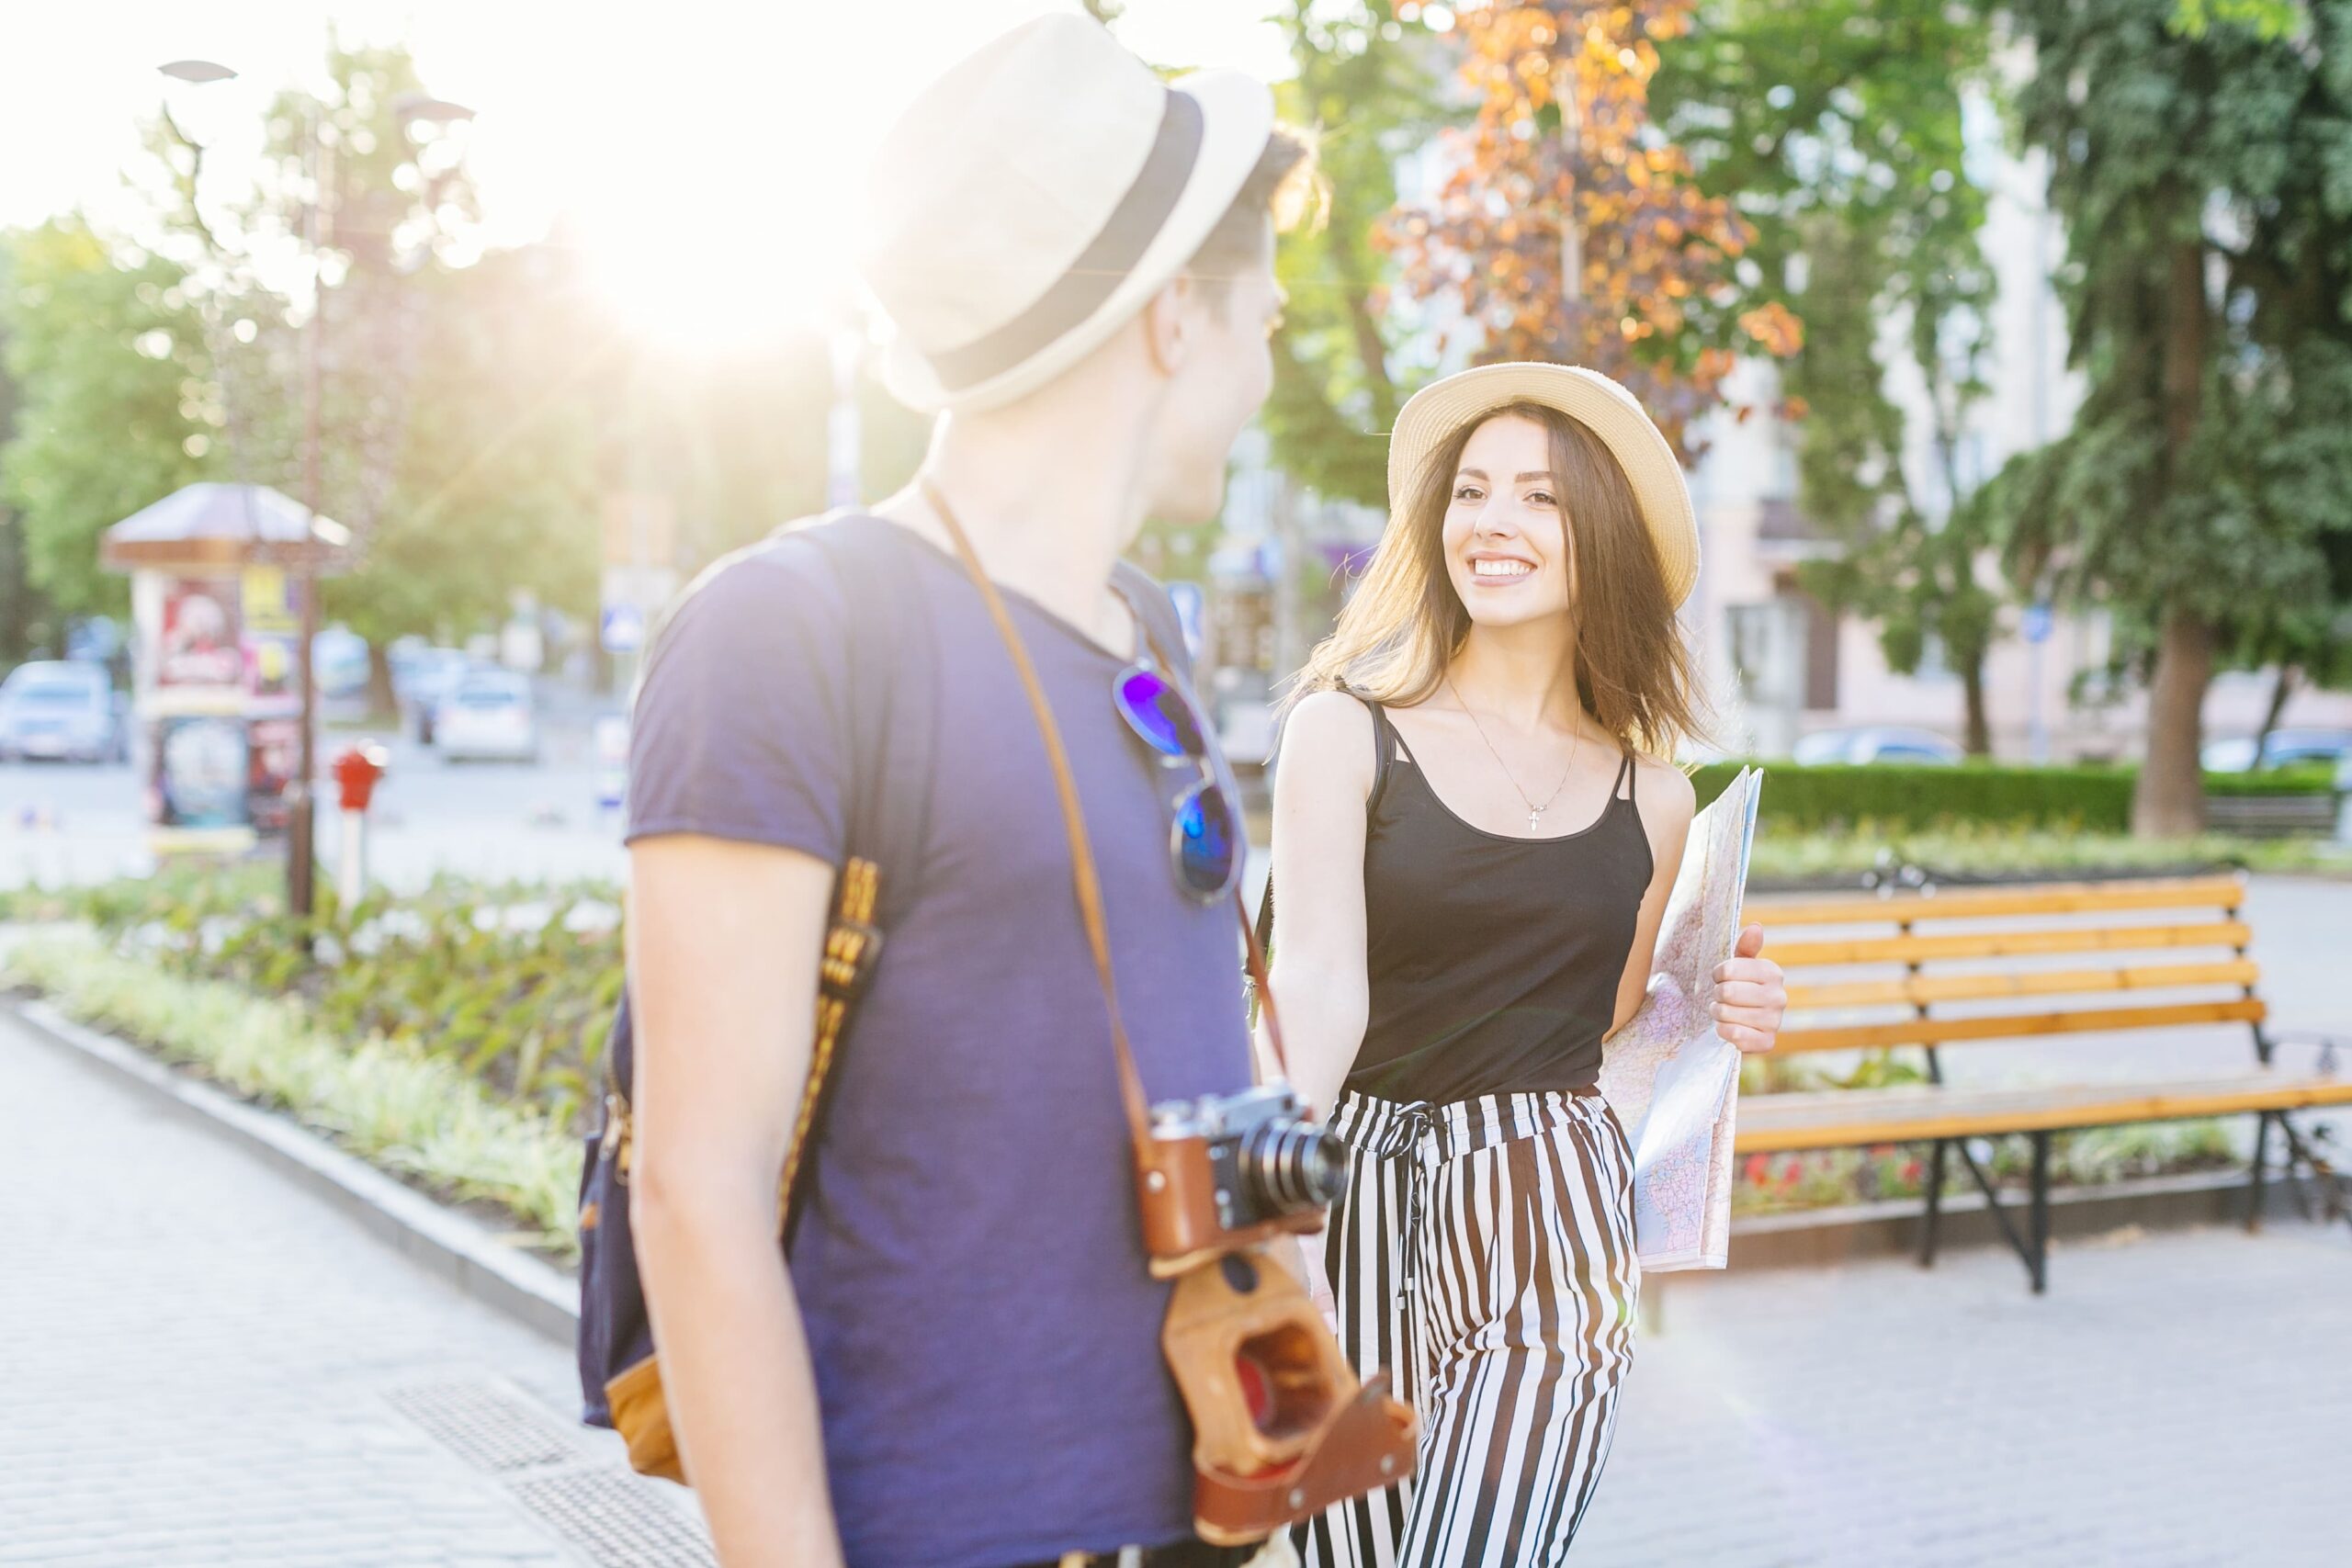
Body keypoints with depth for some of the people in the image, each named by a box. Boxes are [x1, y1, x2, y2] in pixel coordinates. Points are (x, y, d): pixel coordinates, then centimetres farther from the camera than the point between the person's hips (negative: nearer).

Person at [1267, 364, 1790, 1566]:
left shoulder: (1650, 797, 9)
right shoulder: (1345, 730, -1)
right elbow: (1316, 981, -13)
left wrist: (1721, 1017, 0)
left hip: (1553, 1209, 1)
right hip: (1362, 1192, -1)